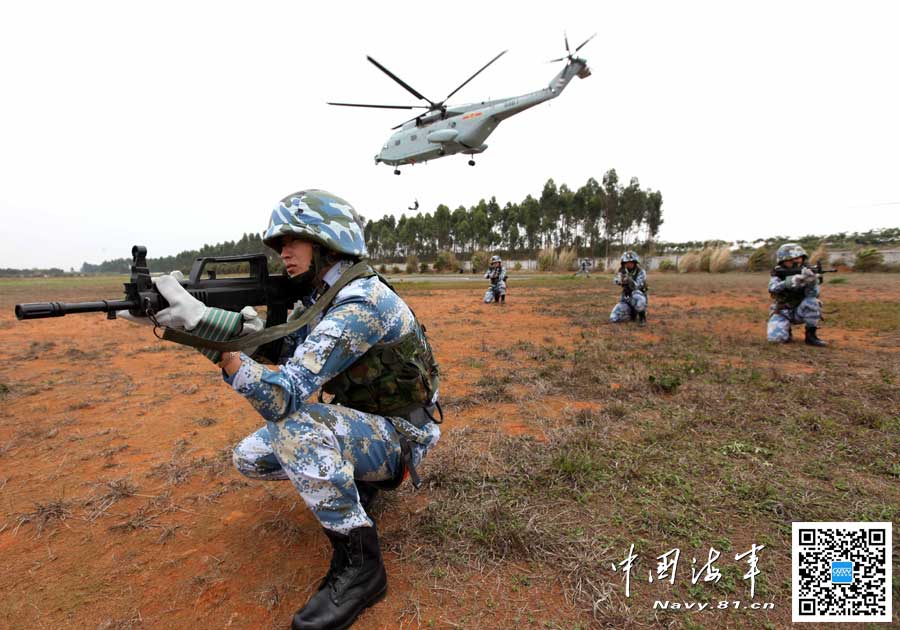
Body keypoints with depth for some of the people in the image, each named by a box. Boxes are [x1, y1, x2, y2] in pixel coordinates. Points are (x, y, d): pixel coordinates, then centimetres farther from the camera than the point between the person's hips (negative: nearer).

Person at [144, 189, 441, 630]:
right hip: (357, 425, 8)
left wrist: (210, 331, -40)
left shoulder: (361, 302, -28)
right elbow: (269, 357, 2)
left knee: (297, 425, -33)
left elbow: (286, 396, -34)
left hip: (397, 436, -8)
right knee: (249, 457, 3)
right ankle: (351, 481, 17)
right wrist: (198, 321, -12)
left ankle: (358, 563, -16)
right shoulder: (316, 299, 3)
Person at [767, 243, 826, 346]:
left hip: (800, 312, 2)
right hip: (782, 313, -2)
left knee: (812, 301, -30)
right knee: (776, 337, -26)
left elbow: (813, 294, -23)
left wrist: (811, 281, -44)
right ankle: (786, 331, 11)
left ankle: (811, 336, -15)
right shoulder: (779, 274, -8)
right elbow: (773, 288, -31)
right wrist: (789, 282, -50)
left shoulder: (806, 272, -7)